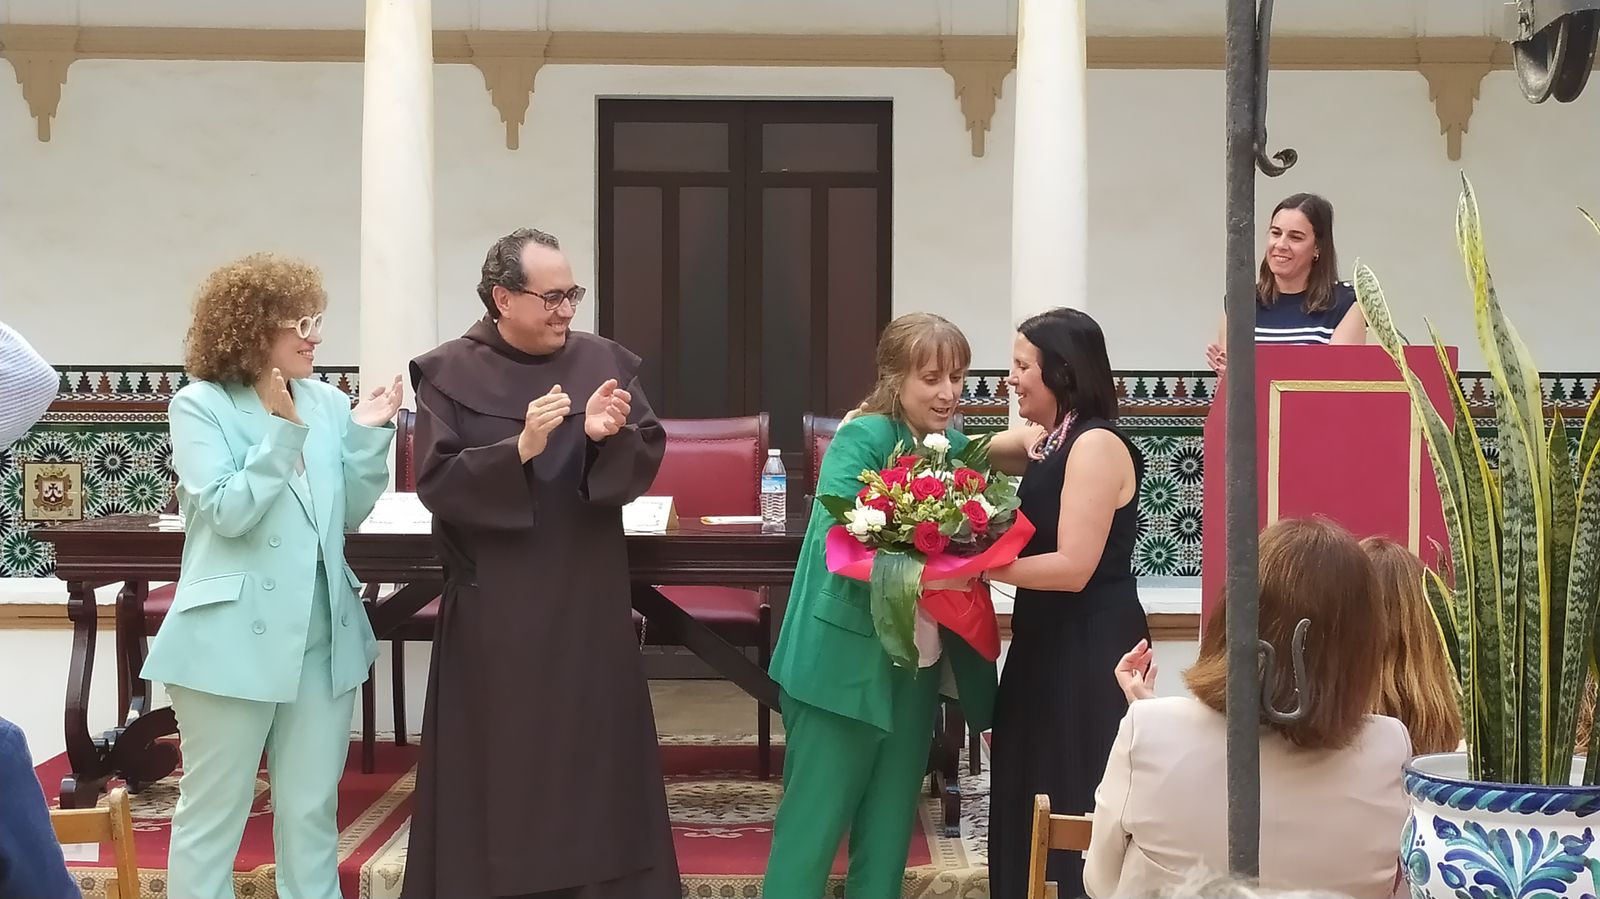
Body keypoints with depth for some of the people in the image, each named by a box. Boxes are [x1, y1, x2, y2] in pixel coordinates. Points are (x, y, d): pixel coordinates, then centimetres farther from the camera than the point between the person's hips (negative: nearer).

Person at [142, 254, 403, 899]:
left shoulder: (327, 402, 5)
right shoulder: (199, 406, -6)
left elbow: (350, 513, 6)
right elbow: (227, 513, -15)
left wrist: (368, 435, -6)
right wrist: (283, 433, -20)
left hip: (322, 634, 5)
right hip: (236, 639, -5)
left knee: (312, 810, 14)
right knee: (212, 811, 5)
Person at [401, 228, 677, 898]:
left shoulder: (604, 362, 4)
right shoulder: (448, 374, -4)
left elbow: (647, 459, 1)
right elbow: (435, 479, -10)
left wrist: (609, 436, -20)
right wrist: (520, 448, -23)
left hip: (587, 601, 3)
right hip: (494, 606, -2)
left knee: (592, 758, 7)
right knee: (498, 765, 2)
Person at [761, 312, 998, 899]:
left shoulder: (956, 446, 5)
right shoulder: (861, 440, -14)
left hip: (918, 665, 7)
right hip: (845, 664, -7)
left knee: (890, 826, 14)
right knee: (814, 821, -1)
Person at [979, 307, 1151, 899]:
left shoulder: (1096, 445, -17)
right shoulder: (1045, 440, 11)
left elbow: (1074, 567, -23)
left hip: (1090, 655, -9)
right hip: (1049, 648, 9)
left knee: (1071, 812, -1)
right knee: (1028, 809, 14)